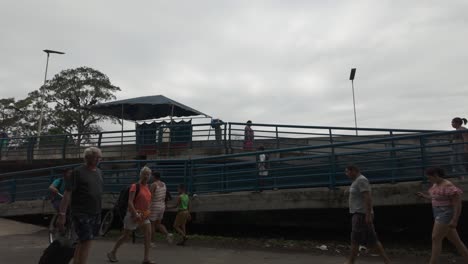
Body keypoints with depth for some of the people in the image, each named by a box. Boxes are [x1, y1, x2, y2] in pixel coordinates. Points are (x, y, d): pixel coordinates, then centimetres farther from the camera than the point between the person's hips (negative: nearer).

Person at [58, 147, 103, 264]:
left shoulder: (99, 172, 11)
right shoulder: (78, 172, -9)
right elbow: (67, 194, -13)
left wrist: (99, 211, 14)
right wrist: (62, 214, -17)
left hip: (95, 214, 6)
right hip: (81, 214, -6)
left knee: (82, 242, 16)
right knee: (87, 242, -9)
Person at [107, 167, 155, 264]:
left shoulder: (147, 187, 8)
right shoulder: (135, 186, -14)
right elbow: (130, 202, -21)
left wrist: (148, 211, 10)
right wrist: (135, 214, -26)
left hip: (144, 215, 6)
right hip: (134, 214, -6)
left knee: (148, 234, -5)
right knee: (126, 236, 6)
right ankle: (112, 253, 29)